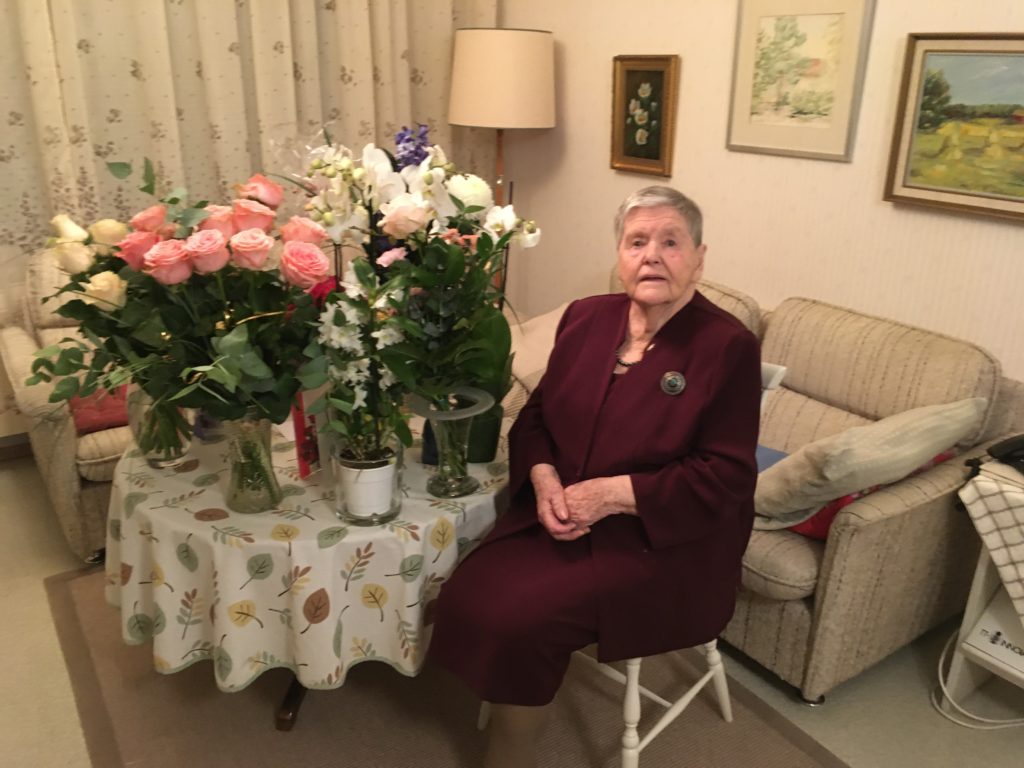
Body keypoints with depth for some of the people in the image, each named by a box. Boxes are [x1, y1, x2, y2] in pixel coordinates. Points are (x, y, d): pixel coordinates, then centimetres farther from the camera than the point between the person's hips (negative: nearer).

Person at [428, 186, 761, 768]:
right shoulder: (586, 318, 5)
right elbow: (537, 414, 11)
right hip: (562, 514, 5)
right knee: (470, 599, -18)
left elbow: (726, 478, -14)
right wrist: (543, 479, -10)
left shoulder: (728, 346, -11)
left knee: (521, 618, -21)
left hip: (662, 540, -5)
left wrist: (612, 493, -20)